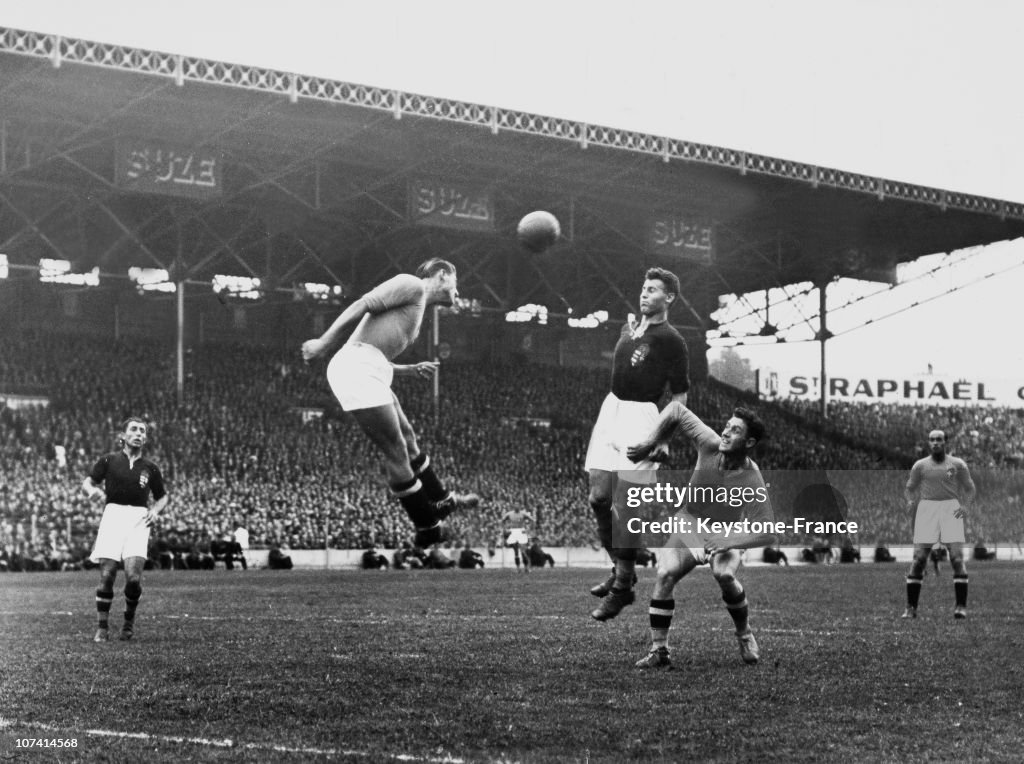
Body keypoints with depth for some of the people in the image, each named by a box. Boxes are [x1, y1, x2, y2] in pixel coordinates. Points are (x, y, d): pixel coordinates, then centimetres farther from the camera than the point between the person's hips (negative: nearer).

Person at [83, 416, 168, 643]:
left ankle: (129, 620, 11)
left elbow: (163, 497, 22)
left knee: (133, 577, -14)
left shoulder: (150, 468, 13)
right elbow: (87, 482, 10)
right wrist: (93, 490, -13)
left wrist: (155, 510, 1)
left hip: (139, 519, 0)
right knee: (107, 575, -7)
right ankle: (102, 627, 9)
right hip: (113, 515, 0)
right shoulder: (109, 460, 9)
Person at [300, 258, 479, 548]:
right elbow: (362, 305, -13)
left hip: (368, 372, 10)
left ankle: (442, 501, 34)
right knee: (396, 452, -5)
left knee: (408, 441, 20)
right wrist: (325, 341, -20)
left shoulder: (418, 307, 28)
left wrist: (412, 370, 16)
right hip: (356, 368, -10)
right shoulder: (412, 284, -1)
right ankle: (428, 528, 2)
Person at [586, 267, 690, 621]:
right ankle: (620, 569, 21)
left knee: (623, 507, -8)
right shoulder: (629, 329, 14)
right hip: (611, 411, 7)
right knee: (598, 497, 4)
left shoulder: (670, 340, -8)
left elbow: (680, 396, -8)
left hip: (640, 417, -7)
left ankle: (622, 587, 1)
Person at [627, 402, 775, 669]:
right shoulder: (710, 445, -20)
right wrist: (653, 443, -5)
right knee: (664, 575, -20)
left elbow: (766, 534, -24)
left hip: (728, 535, -3)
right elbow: (676, 409, -7)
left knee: (724, 575, -33)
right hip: (690, 523, 3)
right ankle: (658, 651, -11)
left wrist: (728, 540, -33)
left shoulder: (752, 481, -26)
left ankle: (745, 635, -5)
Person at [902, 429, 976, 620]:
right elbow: (910, 487, 17)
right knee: (919, 557, -6)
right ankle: (911, 607, 0)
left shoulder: (957, 464, 7)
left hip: (951, 508, 0)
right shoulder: (920, 465, 8)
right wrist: (910, 501, -5)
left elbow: (970, 488, 11)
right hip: (927, 508, 1)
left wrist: (966, 506, -7)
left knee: (957, 556, -11)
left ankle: (960, 606, -5)